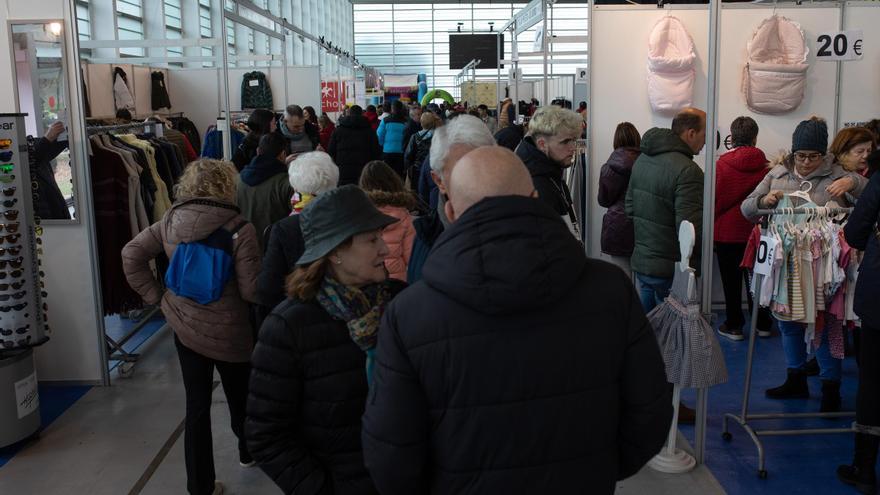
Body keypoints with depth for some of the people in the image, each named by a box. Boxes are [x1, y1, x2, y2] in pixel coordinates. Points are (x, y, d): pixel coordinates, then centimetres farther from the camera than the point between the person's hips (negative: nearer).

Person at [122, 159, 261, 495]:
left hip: (184, 327, 3)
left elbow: (131, 255, -1)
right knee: (239, 396, 23)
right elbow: (251, 290, -19)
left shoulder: (171, 221, -4)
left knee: (197, 405, 12)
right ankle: (248, 451, 48)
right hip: (229, 332, -3)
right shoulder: (240, 229, -19)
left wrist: (156, 295, 2)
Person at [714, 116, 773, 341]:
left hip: (727, 232, -2)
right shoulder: (766, 167, -7)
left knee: (732, 281, 8)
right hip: (756, 232, 2)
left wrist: (712, 229, 5)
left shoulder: (721, 164, -13)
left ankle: (734, 326, 15)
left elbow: (714, 199, -7)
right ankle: (762, 324, 24)